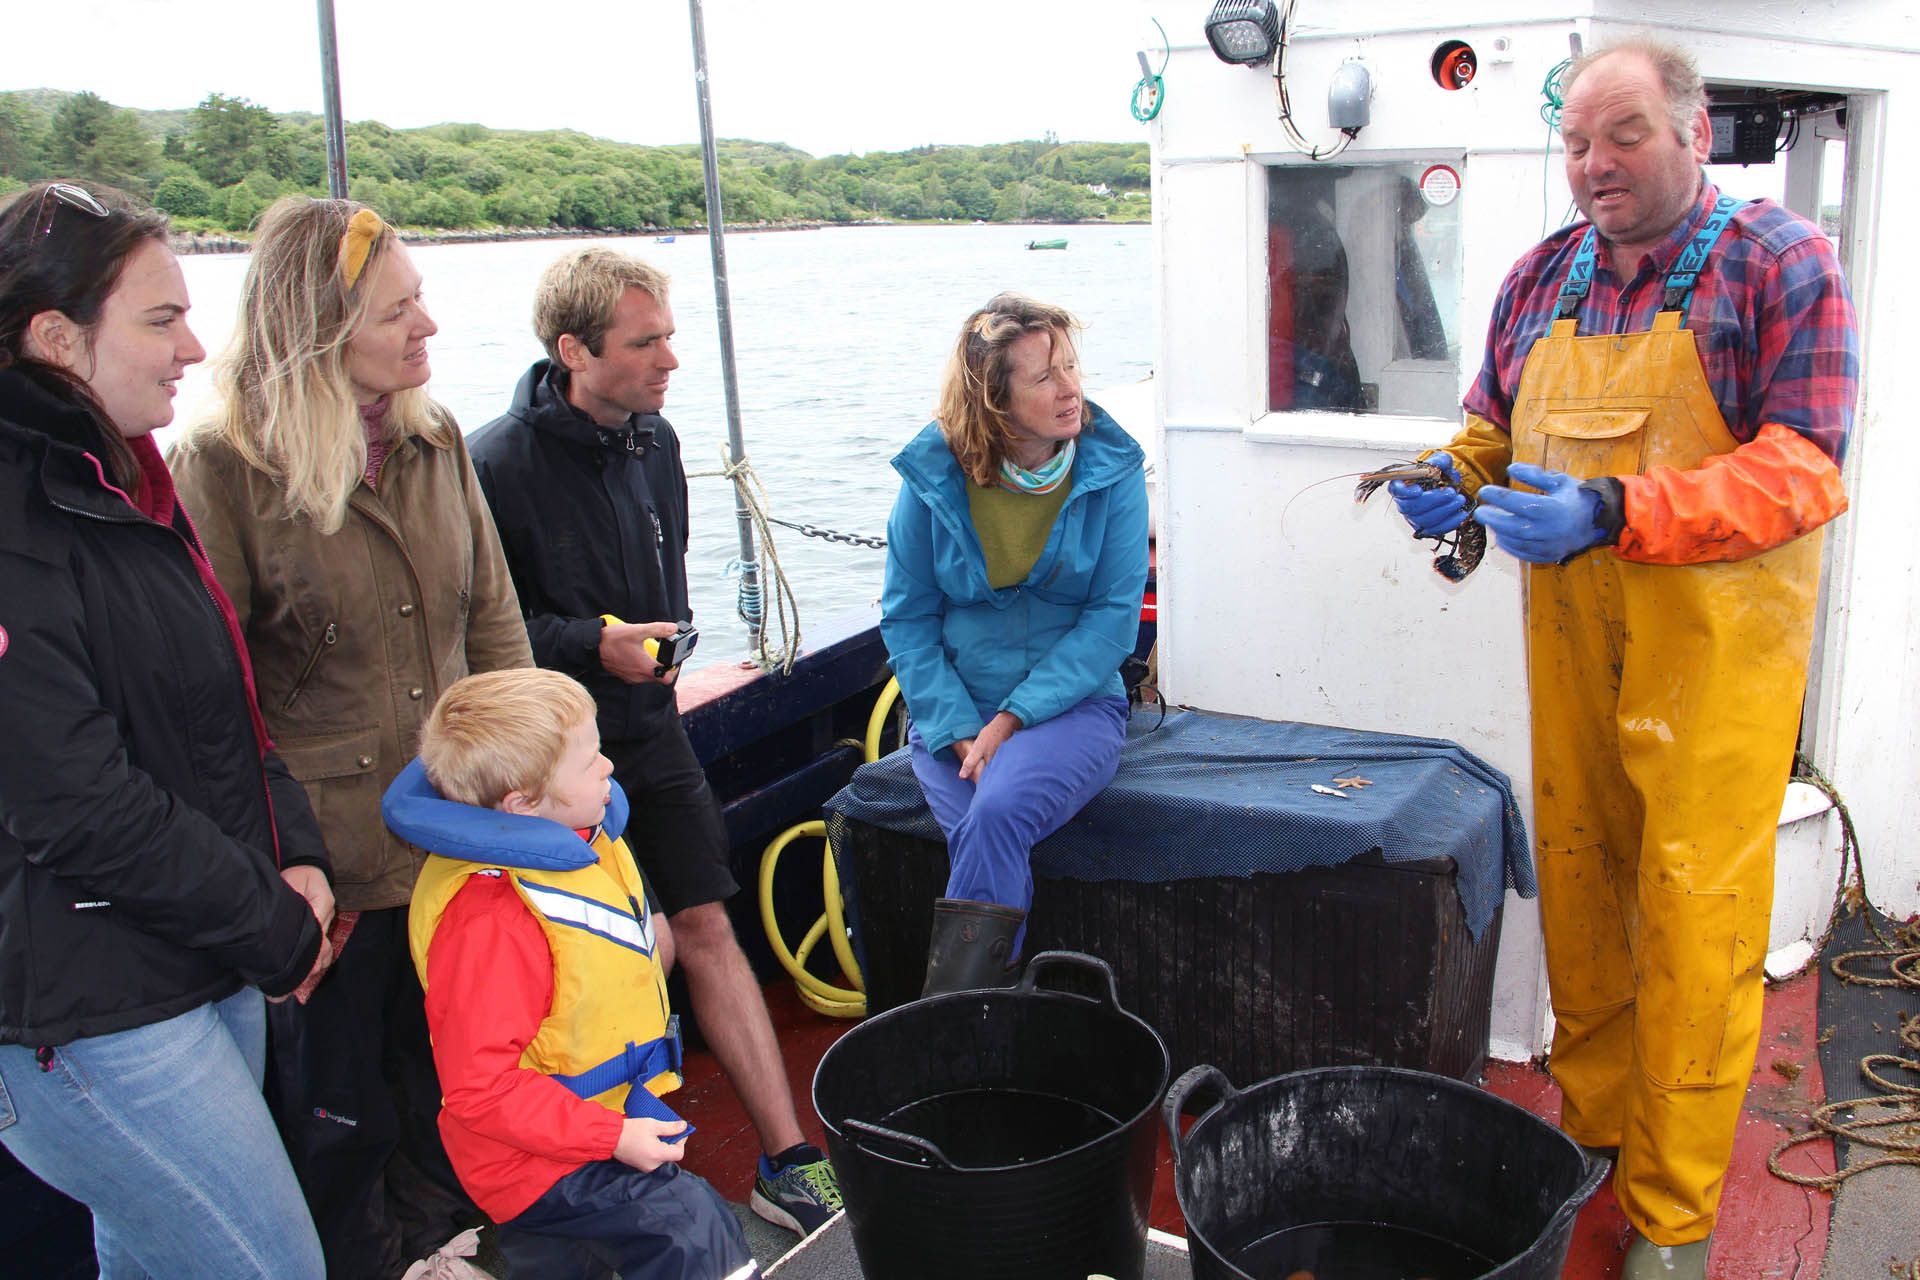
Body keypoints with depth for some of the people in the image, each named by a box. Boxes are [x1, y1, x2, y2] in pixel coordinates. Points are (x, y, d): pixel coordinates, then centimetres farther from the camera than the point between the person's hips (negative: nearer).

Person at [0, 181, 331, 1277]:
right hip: (91, 1016, -9)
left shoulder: (122, 483, 9)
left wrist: (297, 857, 0)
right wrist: (280, 933, -13)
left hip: (210, 972, 9)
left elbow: (225, 704, 14)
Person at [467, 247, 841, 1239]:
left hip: (647, 730, 6)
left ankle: (787, 1160, 9)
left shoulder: (653, 440, 7)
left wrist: (664, 633, 4)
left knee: (706, 928, 5)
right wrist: (590, 644, -21)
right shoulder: (498, 463, -16)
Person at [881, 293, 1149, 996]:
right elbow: (907, 617, 1)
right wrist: (960, 732, -13)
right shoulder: (934, 474, -2)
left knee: (998, 813, -30)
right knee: (986, 840, -27)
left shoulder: (1111, 469, -3)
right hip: (953, 712, 1)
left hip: (1075, 702, -1)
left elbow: (1114, 615, -6)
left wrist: (1012, 719, -15)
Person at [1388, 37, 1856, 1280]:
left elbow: (1801, 464, -13)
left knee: (1695, 911, -3)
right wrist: (1454, 478, -3)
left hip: (1714, 639, -4)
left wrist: (1614, 512, -26)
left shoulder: (1780, 261, -4)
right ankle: (1591, 1126, 28)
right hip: (1571, 631, 5)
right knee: (1576, 880, 9)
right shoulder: (1543, 275, 11)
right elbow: (1494, 421, 21)